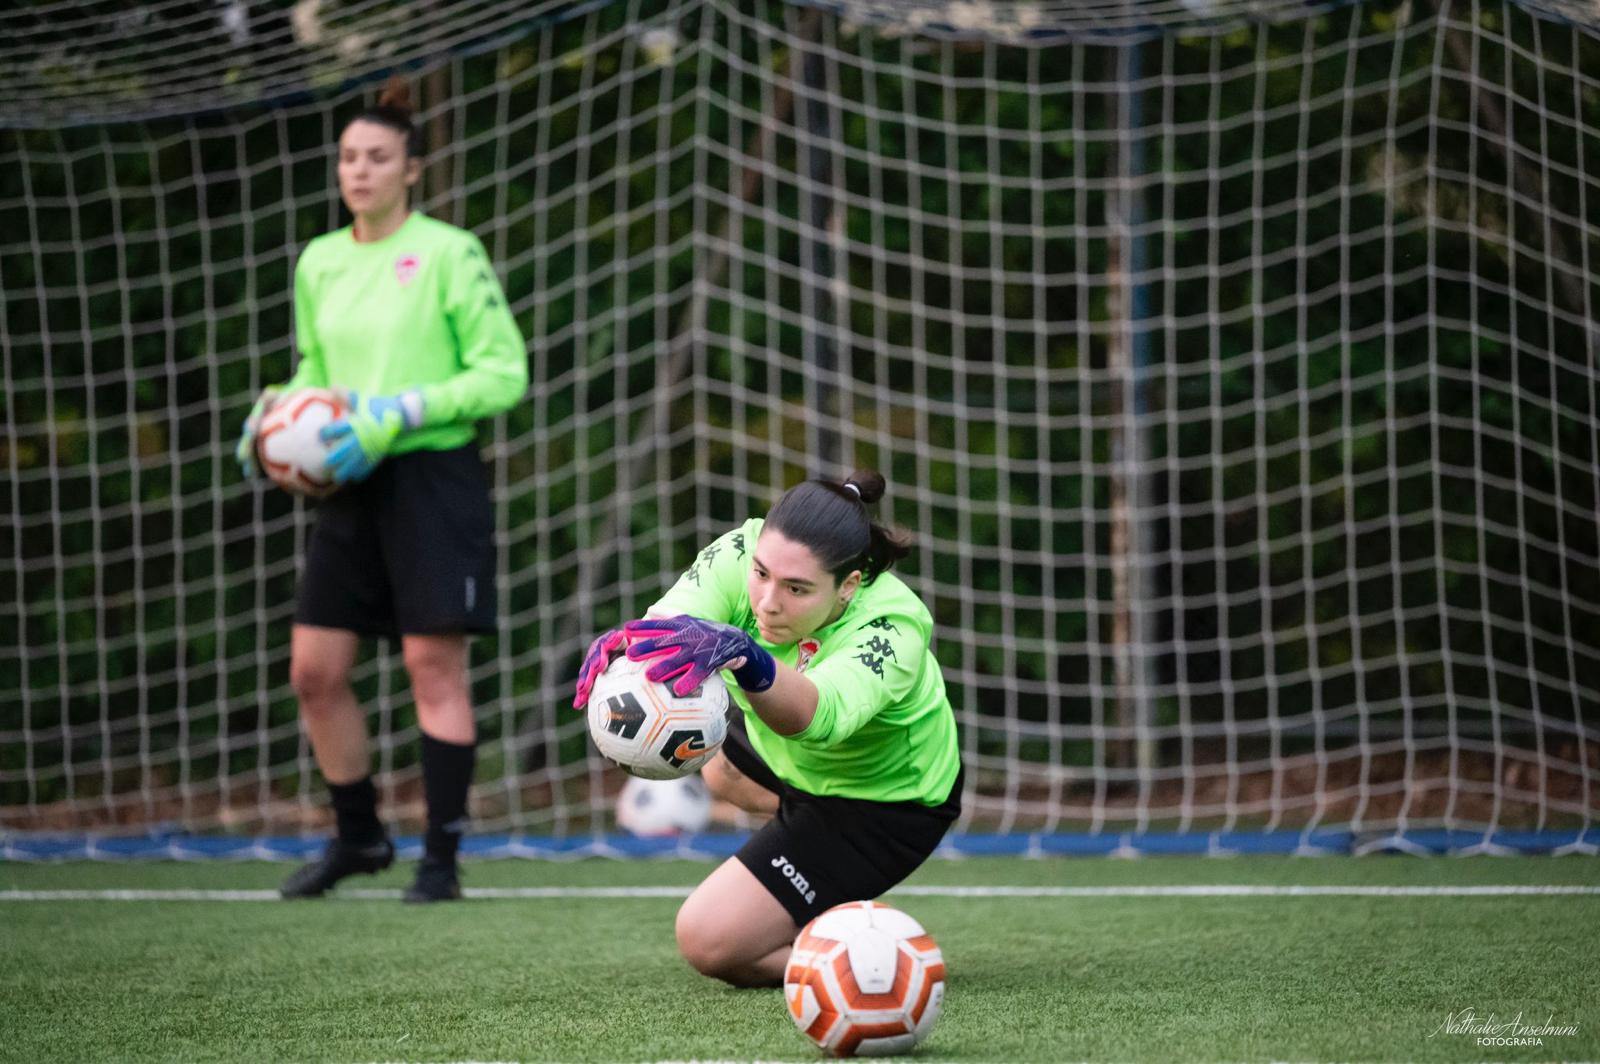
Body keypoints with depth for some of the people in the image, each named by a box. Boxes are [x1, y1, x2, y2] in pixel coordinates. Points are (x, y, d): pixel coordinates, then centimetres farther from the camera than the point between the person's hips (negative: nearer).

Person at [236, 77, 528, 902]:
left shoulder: (448, 254, -6)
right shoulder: (318, 262, 11)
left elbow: (504, 372, -8)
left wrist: (400, 413, -17)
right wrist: (277, 413, 3)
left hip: (432, 475, -6)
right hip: (351, 486, 6)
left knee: (433, 662, -6)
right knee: (314, 669, 4)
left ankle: (442, 857, 1)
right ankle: (357, 836, 21)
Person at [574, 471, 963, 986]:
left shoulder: (893, 626, -43)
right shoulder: (744, 554, -29)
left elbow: (820, 715, -63)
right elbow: (668, 622, -47)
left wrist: (746, 659, -83)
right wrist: (625, 643, -72)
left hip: (886, 802, -7)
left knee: (709, 943, -12)